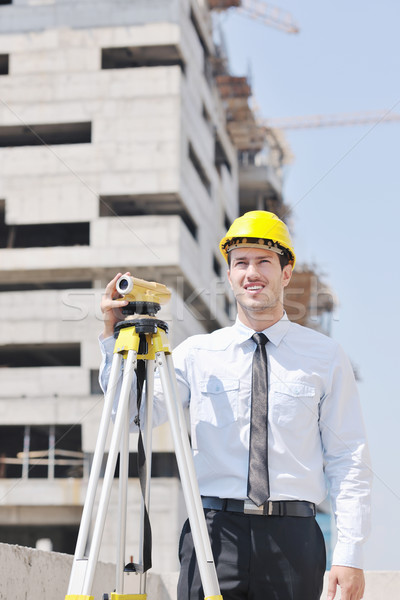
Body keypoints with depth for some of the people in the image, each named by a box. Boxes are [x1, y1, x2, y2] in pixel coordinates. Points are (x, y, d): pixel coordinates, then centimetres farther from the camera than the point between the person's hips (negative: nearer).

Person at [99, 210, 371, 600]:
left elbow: (347, 461, 5)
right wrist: (115, 335, -9)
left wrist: (348, 554, -4)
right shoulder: (196, 354, 9)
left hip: (292, 538, 0)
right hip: (214, 532, 0)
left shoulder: (325, 357, 7)